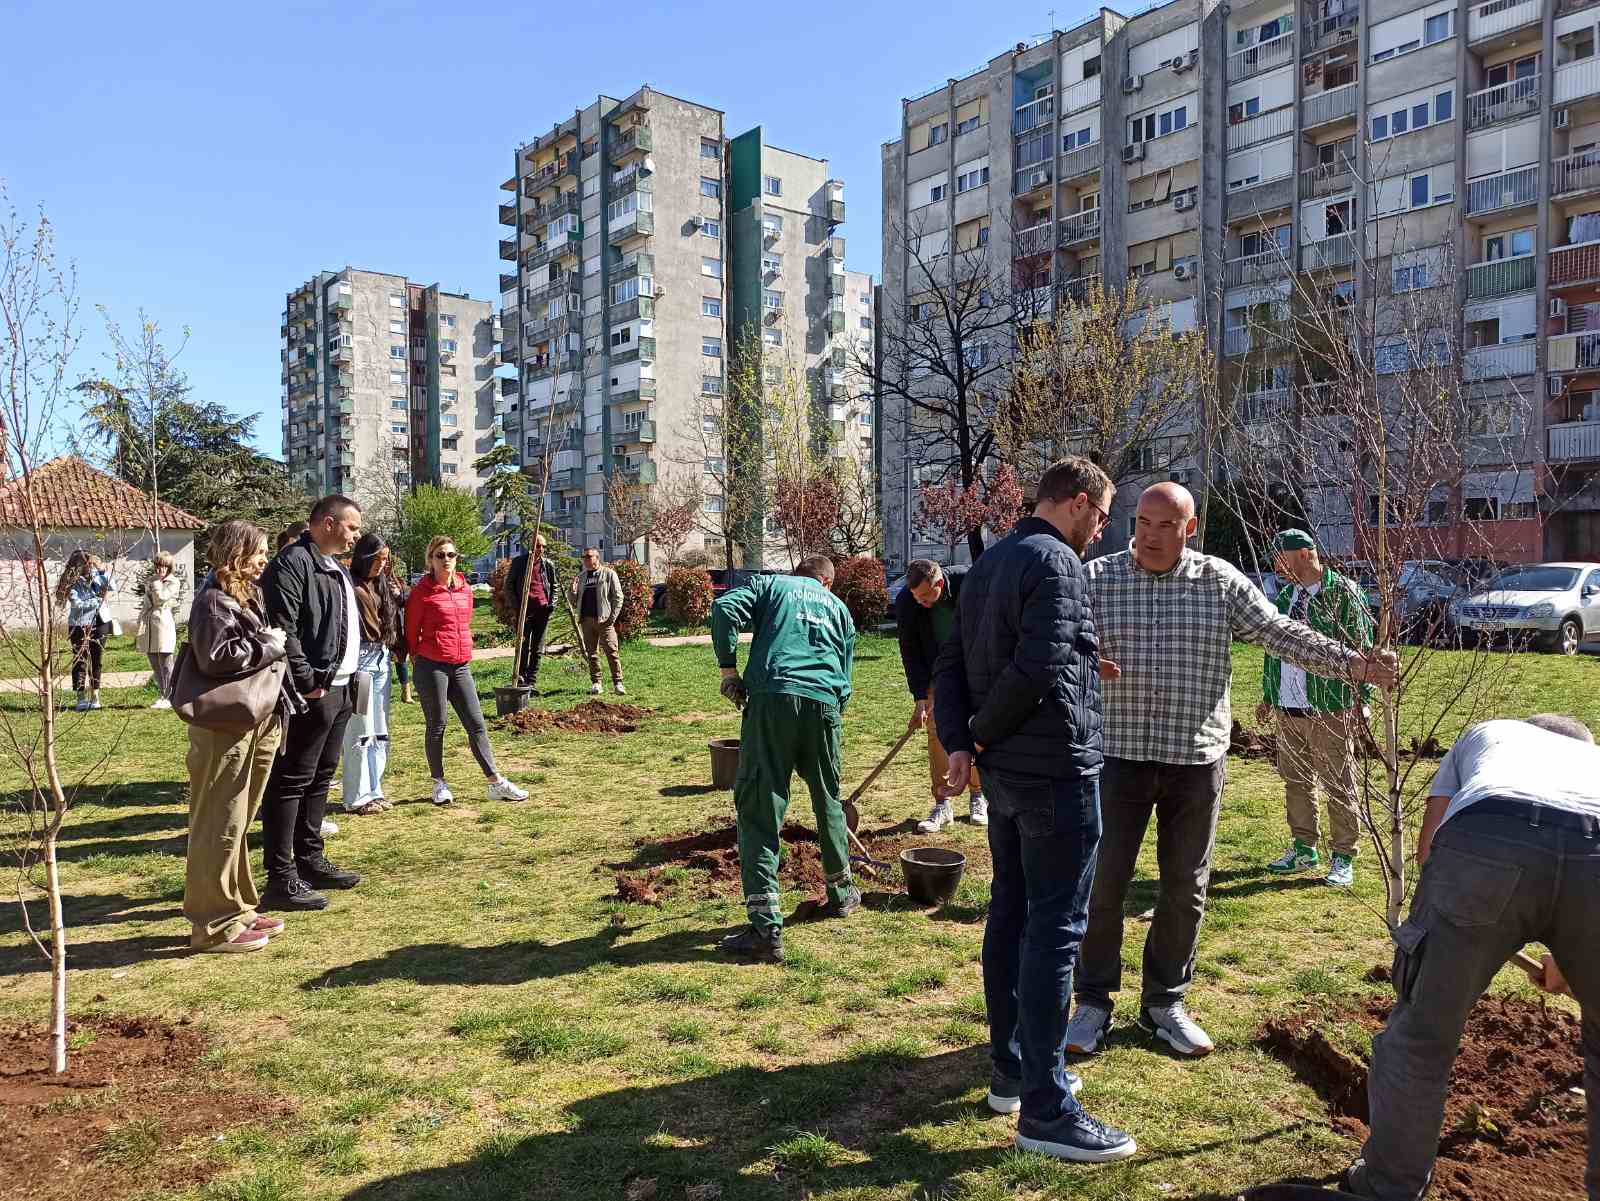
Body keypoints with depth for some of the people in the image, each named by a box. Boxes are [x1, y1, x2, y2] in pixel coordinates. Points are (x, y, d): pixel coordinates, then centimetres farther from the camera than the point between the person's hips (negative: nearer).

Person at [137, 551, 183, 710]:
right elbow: (146, 603, 22)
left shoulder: (173, 582, -2)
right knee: (154, 665, 11)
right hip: (148, 625, 7)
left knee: (165, 664, -4)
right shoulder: (149, 582, 17)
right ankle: (161, 695, 19)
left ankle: (168, 698, 1)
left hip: (163, 623, -7)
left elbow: (160, 598, -17)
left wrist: (157, 580, -7)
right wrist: (140, 624, 17)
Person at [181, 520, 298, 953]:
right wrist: (269, 645, -14)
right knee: (220, 826, -2)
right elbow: (216, 657, -23)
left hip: (256, 721, 9)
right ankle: (214, 924, 5)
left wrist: (272, 643, 7)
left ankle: (237, 908, 26)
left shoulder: (247, 594, 15)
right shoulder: (213, 599, -12)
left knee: (238, 822, 16)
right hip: (225, 726, -9)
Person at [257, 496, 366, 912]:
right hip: (311, 693, -10)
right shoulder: (292, 563, -14)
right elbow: (282, 631, -22)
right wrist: (306, 683, -20)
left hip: (338, 690, 10)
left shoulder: (335, 568, 18)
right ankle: (281, 879, 1)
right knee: (290, 782, -4)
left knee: (320, 778, 16)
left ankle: (310, 861, 27)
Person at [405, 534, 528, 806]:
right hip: (431, 667, -5)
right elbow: (411, 632, 1)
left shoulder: (465, 589, 10)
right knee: (437, 725, 4)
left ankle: (496, 783, 6)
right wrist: (420, 660, 7)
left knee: (476, 724, 4)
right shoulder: (422, 592, -5)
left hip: (461, 666, 5)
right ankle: (439, 783, 18)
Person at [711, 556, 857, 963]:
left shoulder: (771, 584, 18)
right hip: (825, 705, 4)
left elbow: (724, 608, -2)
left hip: (771, 699, -3)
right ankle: (841, 893, 42)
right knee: (828, 802, 24)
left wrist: (728, 666, 2)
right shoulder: (839, 608, 27)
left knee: (759, 810, -2)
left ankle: (767, 929, -7)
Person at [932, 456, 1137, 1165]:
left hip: (1003, 769, 9)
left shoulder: (988, 562, 13)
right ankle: (1044, 1109, 3)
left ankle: (1010, 1071, 27)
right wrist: (982, 734, -10)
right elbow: (1039, 667, -25)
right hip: (1056, 769, -9)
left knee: (1010, 914, 15)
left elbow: (950, 663, 10)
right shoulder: (1057, 562, -15)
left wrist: (959, 742, -2)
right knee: (1056, 929, -4)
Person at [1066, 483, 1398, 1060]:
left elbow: (1282, 633, 2)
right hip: (1119, 753, -1)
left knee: (1185, 888, 11)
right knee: (1104, 882, 2)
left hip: (1196, 758, 2)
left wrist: (1354, 664, -6)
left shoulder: (1221, 581, 2)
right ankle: (1094, 1002, 18)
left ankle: (1164, 1002, 28)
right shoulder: (1096, 578, -1)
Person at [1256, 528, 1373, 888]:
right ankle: (1304, 849, 26)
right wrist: (1268, 696, 19)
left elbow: (1361, 649, -9)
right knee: (1295, 781, 14)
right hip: (1288, 709, 7)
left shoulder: (1343, 593, -8)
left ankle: (1343, 858, 12)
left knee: (1338, 786, 2)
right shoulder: (1285, 596, 14)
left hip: (1330, 710, -7)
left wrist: (1359, 699, -14)